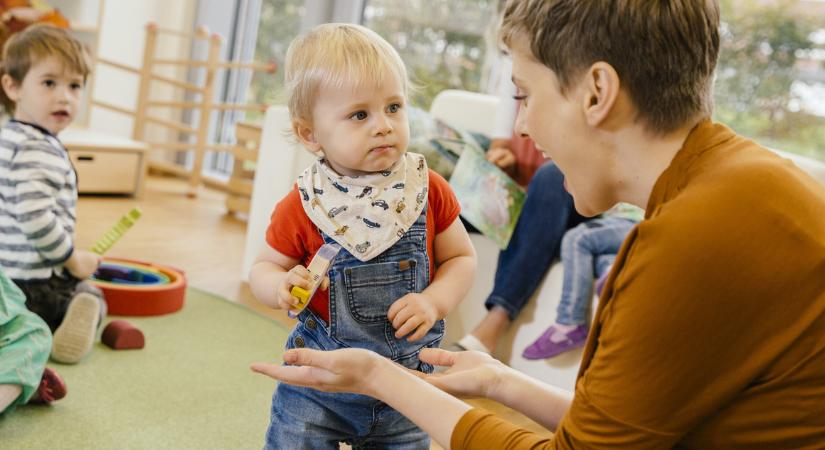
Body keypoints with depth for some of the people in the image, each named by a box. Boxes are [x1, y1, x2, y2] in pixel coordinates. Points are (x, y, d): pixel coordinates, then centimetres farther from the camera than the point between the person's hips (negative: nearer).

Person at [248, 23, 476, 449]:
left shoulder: (427, 189, -9)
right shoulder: (302, 207, -13)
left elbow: (461, 257, 1)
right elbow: (265, 267, 1)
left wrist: (434, 301, -16)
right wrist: (281, 285, -22)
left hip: (407, 380, 2)